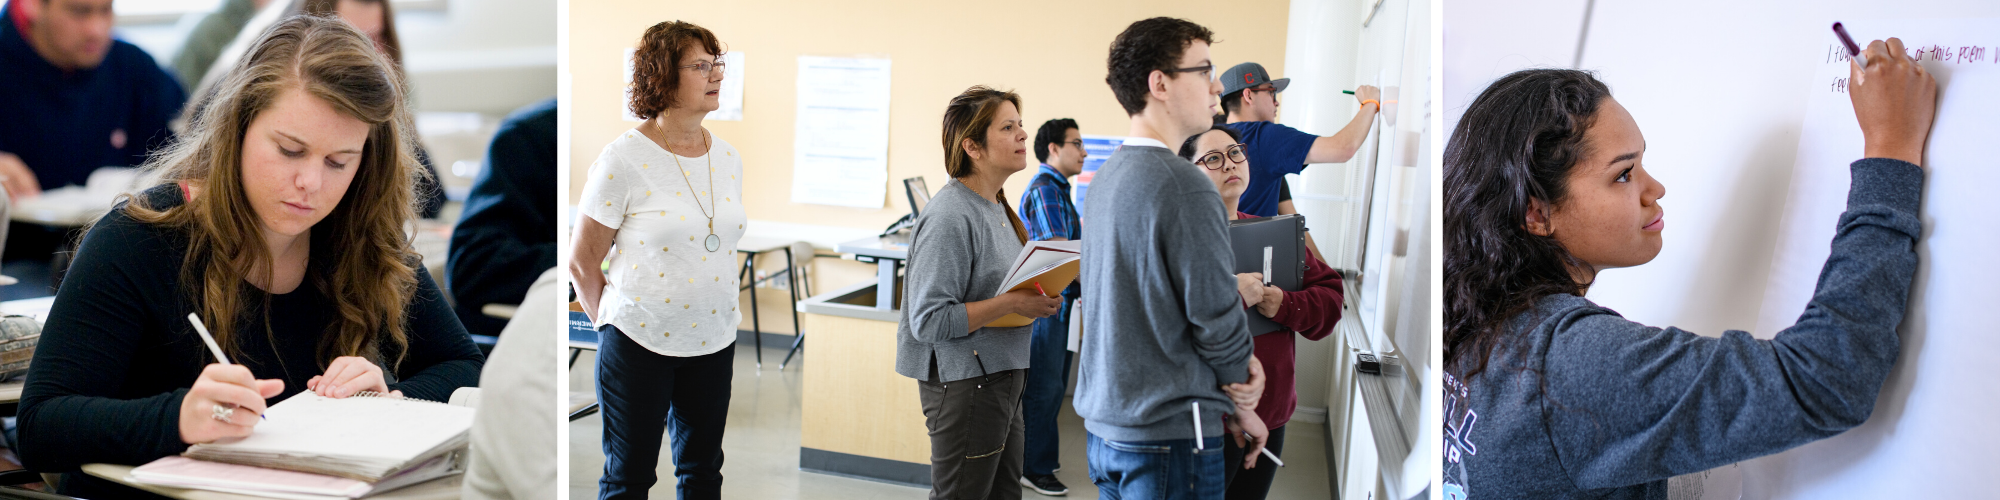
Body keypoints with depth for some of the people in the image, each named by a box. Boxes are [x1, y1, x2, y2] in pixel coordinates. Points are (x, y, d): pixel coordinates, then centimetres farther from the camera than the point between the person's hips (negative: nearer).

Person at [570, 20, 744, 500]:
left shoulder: (728, 158, 5)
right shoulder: (624, 159, -12)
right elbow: (582, 259, -5)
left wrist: (724, 316, 14)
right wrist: (611, 323, 2)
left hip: (714, 341, 5)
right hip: (639, 343, -5)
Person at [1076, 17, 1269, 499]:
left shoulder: (1106, 178, 8)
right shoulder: (1184, 187, -19)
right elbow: (1216, 319, -16)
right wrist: (1243, 409, 1)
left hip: (1103, 424, 9)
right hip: (1169, 435, -8)